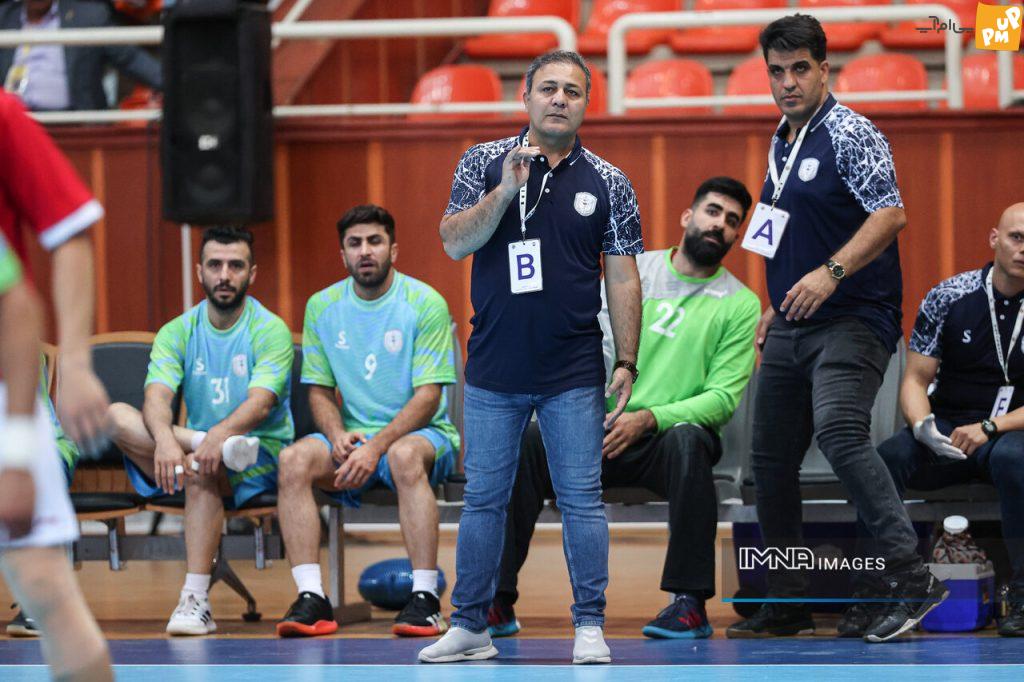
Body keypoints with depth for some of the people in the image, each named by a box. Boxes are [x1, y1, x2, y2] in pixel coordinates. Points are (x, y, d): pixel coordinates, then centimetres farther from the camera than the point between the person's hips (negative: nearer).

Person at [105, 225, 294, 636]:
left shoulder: (270, 331, -4)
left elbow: (260, 402, -19)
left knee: (201, 468, -38)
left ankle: (195, 601, -39)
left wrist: (220, 434, -41)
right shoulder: (177, 333, 6)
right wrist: (164, 438, -35)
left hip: (261, 460, -4)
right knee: (116, 416, -20)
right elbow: (157, 397, -11)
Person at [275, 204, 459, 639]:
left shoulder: (425, 303, -7)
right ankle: (312, 598, -30)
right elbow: (320, 391, 10)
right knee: (295, 460, -26)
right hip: (352, 436, 4)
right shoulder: (321, 306, 7)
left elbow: (428, 396, -12)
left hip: (420, 432, -4)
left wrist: (377, 447, -24)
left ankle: (426, 599, -37)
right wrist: (337, 435, -12)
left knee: (405, 455, -39)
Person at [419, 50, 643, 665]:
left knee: (582, 499, -2)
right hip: (493, 371, 1)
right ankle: (470, 626, 13)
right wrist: (507, 190, -17)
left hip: (574, 376, -1)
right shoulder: (484, 164, 5)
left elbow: (623, 278, 4)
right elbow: (454, 243, -5)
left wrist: (627, 363, -1)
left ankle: (590, 626, 4)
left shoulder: (608, 183, 4)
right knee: (484, 498, 6)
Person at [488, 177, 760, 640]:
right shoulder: (632, 270, 9)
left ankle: (690, 603, -32)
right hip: (604, 430, 2)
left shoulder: (740, 304, 3)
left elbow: (723, 398, -5)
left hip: (671, 433, -2)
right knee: (525, 441, -26)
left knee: (687, 442, -38)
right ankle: (498, 603, -24)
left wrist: (649, 418, -20)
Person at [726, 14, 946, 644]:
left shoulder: (851, 135, -9)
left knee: (839, 430, -30)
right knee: (771, 457, 8)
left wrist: (831, 273, -30)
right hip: (792, 328, 9)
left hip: (852, 319, -9)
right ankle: (787, 605, 19)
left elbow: (890, 214, -20)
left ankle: (912, 579, -31)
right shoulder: (782, 143, 17)